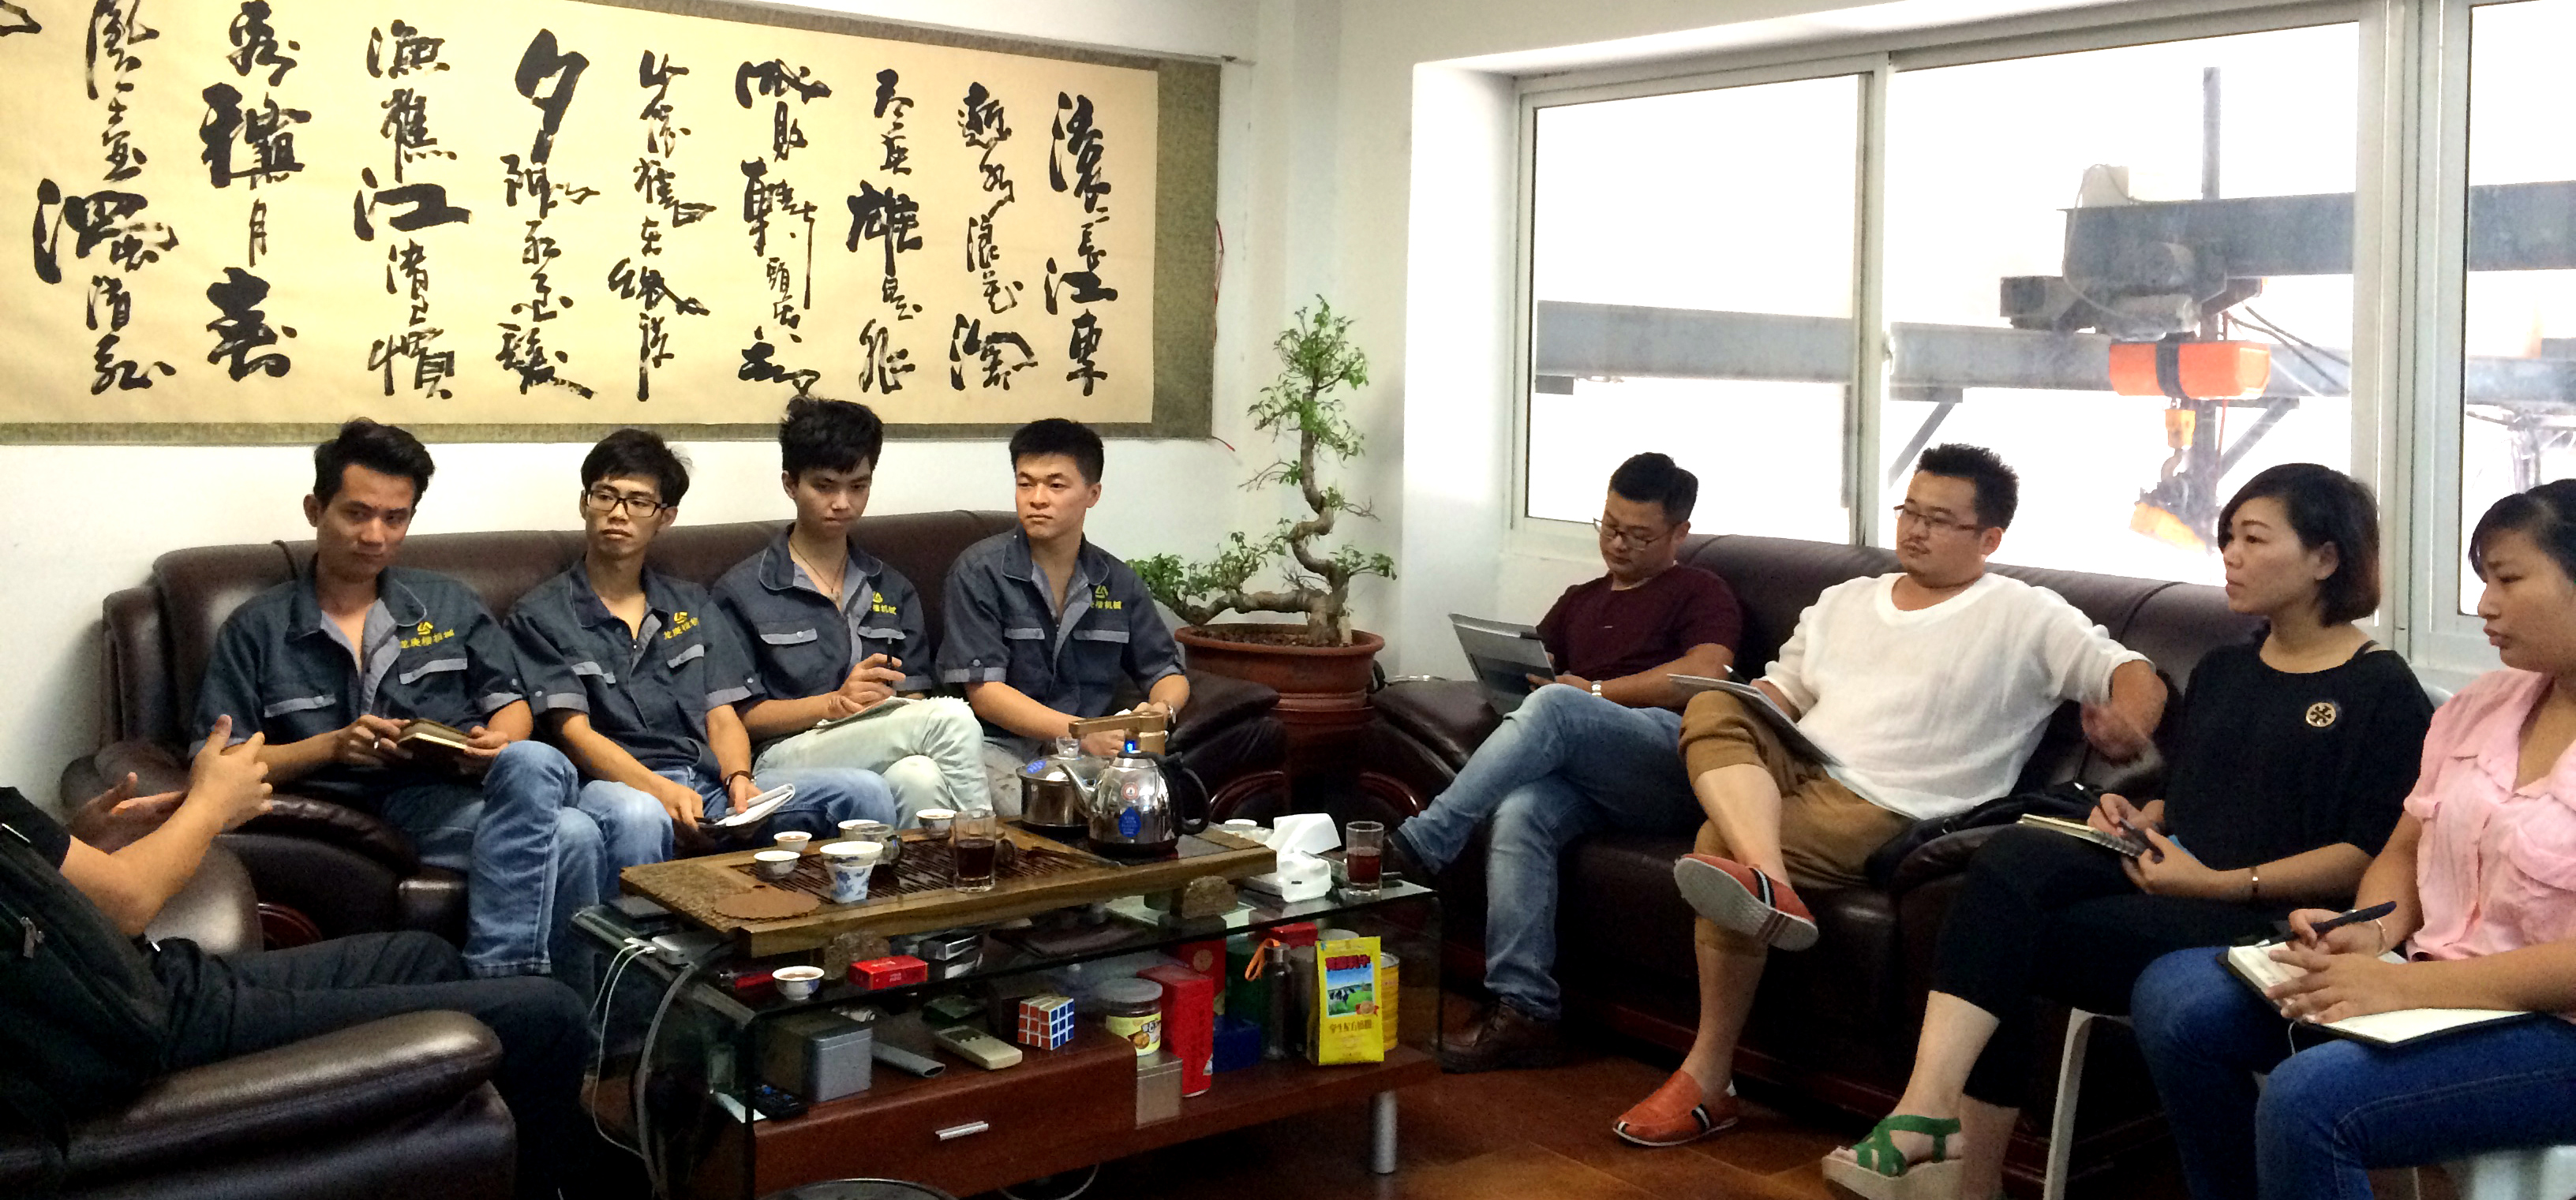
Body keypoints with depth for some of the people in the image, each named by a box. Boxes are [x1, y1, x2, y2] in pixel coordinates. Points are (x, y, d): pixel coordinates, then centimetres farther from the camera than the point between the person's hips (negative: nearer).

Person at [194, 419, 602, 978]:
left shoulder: (448, 603, 23)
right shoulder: (256, 629, 14)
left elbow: (511, 702, 22)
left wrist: (498, 743, -3)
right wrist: (332, 746, -9)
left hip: (472, 790, 4)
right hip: (367, 811, -4)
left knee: (533, 763, -39)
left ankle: (494, 979, -34)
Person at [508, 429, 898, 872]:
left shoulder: (691, 604, 25)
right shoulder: (540, 615, 10)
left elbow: (722, 717, 17)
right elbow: (573, 732, -3)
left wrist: (739, 780, -7)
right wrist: (661, 791, -20)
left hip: (711, 785, 4)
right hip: (618, 787, -4)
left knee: (864, 791, -19)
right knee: (637, 816, -43)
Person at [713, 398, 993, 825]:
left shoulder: (894, 591, 24)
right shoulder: (742, 591, 9)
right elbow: (739, 716, 3)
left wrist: (881, 701, -9)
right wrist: (835, 703, -12)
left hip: (884, 760, 4)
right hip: (785, 759, -4)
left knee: (919, 777, -38)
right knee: (952, 717, -31)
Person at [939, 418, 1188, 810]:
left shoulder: (1117, 582, 10)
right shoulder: (980, 571, -3)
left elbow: (1168, 674, 18)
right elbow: (983, 691, -11)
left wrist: (1161, 710, -8)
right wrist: (1078, 731, -23)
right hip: (1002, 745, -4)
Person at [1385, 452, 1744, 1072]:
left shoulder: (1701, 593, 17)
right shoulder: (1579, 602, 35)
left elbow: (1704, 676, -2)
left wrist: (1594, 691, -1)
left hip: (1671, 769, -5)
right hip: (1582, 775, 5)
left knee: (1555, 707, -34)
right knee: (1520, 811, -32)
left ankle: (1421, 845, -33)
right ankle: (1524, 1013, -35)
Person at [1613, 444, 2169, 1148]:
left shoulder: (2025, 618, 6)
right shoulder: (1844, 601, 24)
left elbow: (2138, 678, 0)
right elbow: (1781, 694, 23)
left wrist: (2125, 729, -23)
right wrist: (1740, 719, -1)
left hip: (1881, 807, -6)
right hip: (1790, 771, 6)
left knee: (1720, 841, -30)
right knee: (1711, 710, -25)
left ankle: (1709, 1079, -25)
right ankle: (1767, 885, -48)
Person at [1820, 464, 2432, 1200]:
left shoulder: (2384, 691, 0)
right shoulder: (2221, 671, 24)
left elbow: (2370, 857, -8)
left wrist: (2225, 884, -16)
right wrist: (2136, 818, 9)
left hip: (2262, 920, -7)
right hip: (2164, 876, 7)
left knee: (2002, 942, -26)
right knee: (2011, 856, -27)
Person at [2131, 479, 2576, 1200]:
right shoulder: (2482, 706, 11)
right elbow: (2405, 851, 17)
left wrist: (2404, 987, -25)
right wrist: (2374, 932, -5)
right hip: (2435, 985, 8)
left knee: (2310, 1098, -31)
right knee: (2172, 997, -5)